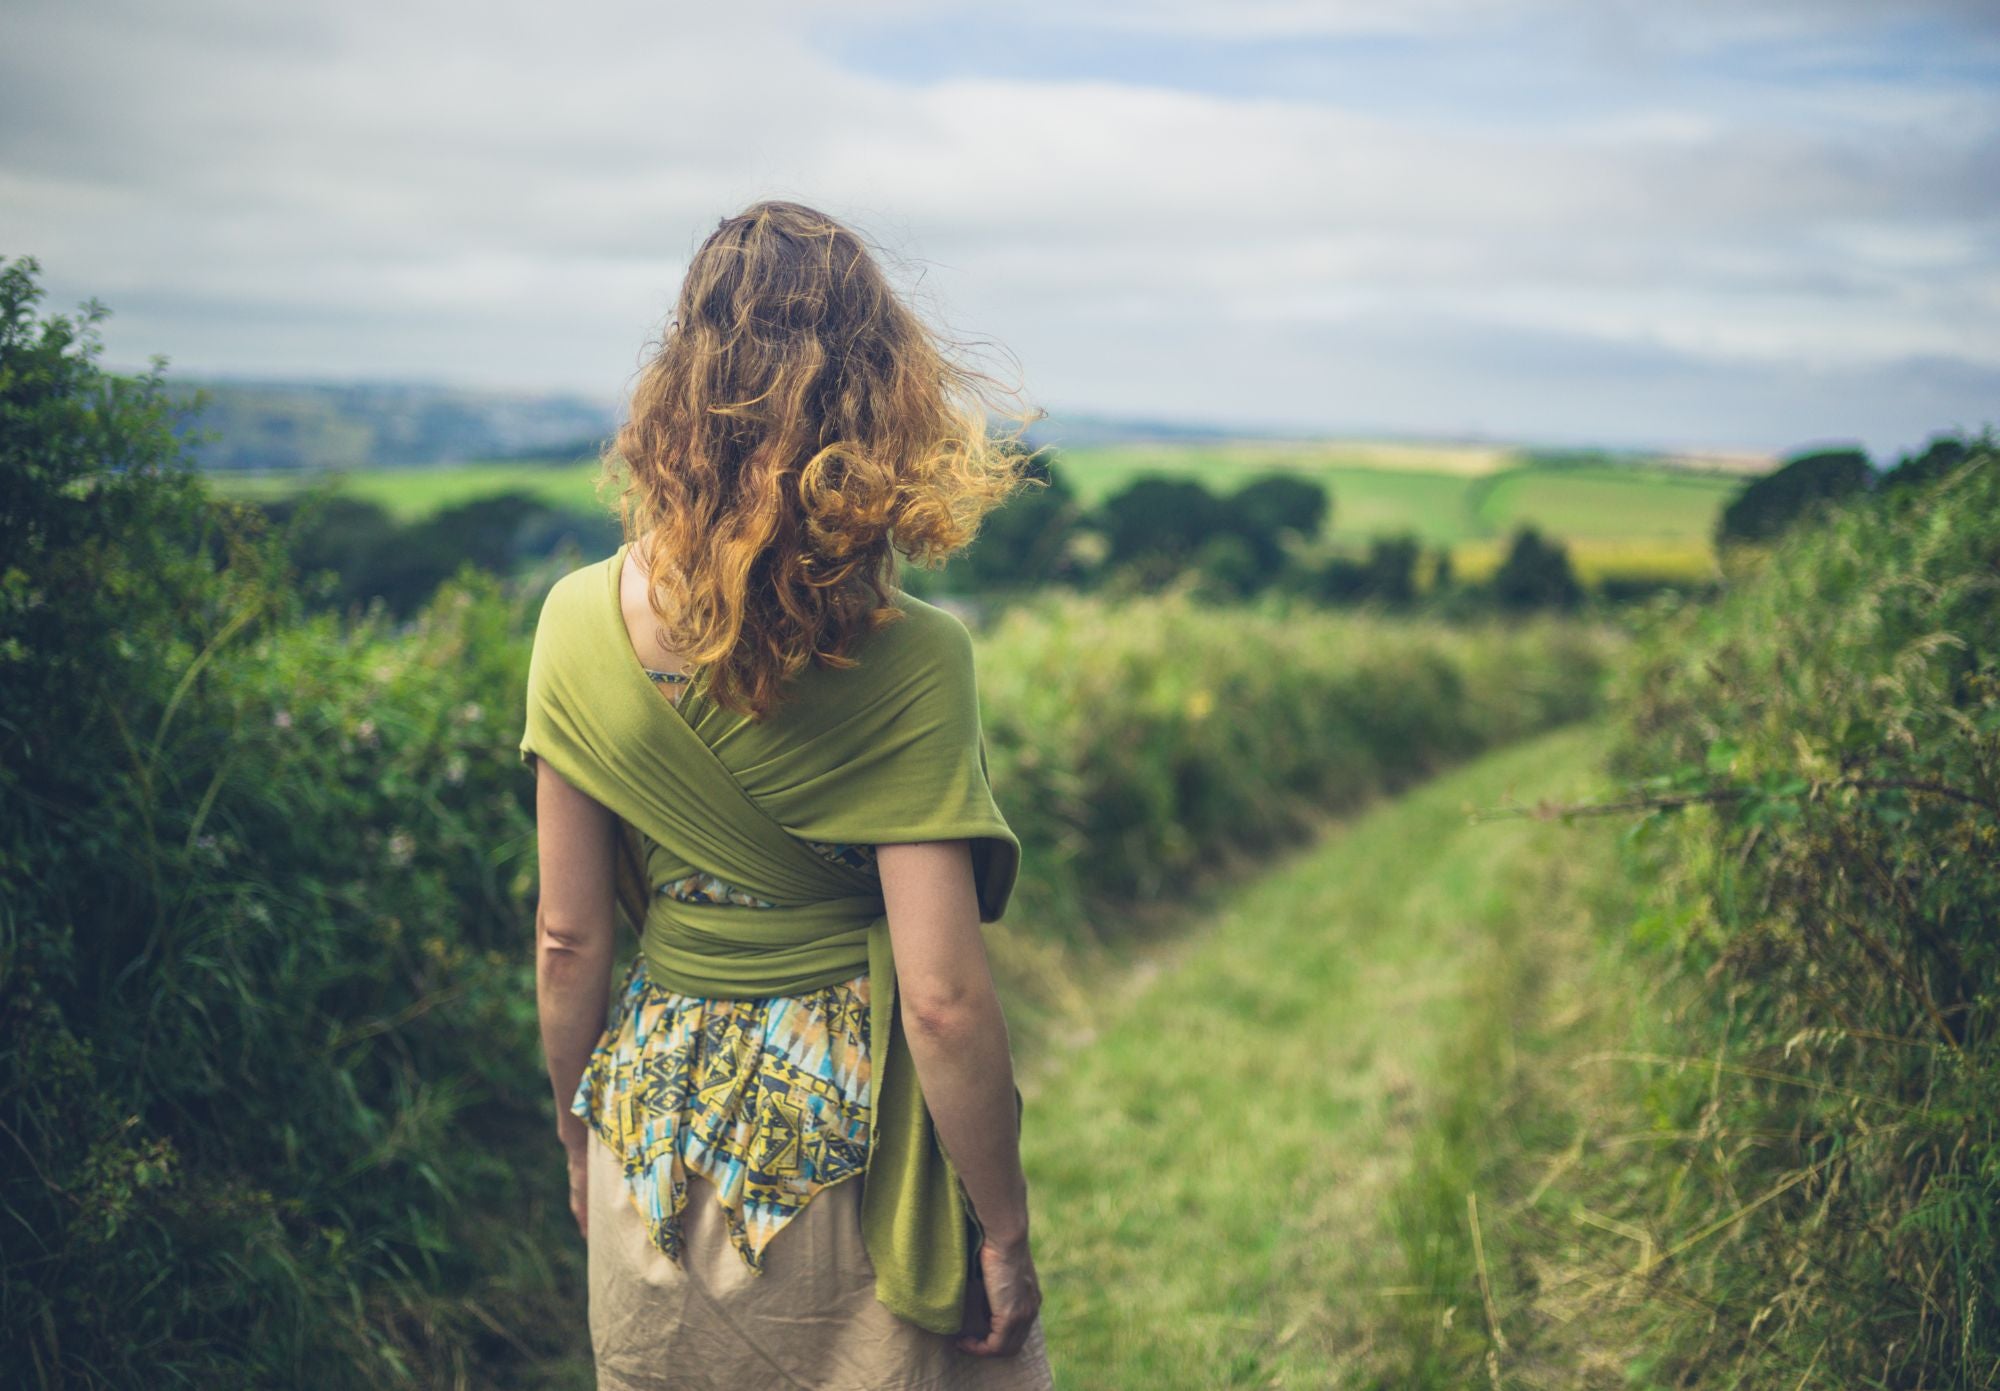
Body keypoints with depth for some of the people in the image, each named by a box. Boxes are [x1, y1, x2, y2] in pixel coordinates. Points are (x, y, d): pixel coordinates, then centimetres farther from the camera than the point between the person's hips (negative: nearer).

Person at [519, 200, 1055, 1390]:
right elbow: (942, 999, -19)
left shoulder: (582, 622, -8)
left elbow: (569, 938, 0)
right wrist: (1003, 1226, -6)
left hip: (661, 1126, 4)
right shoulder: (908, 660, -20)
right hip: (849, 1136, -4)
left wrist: (583, 1131, 15)